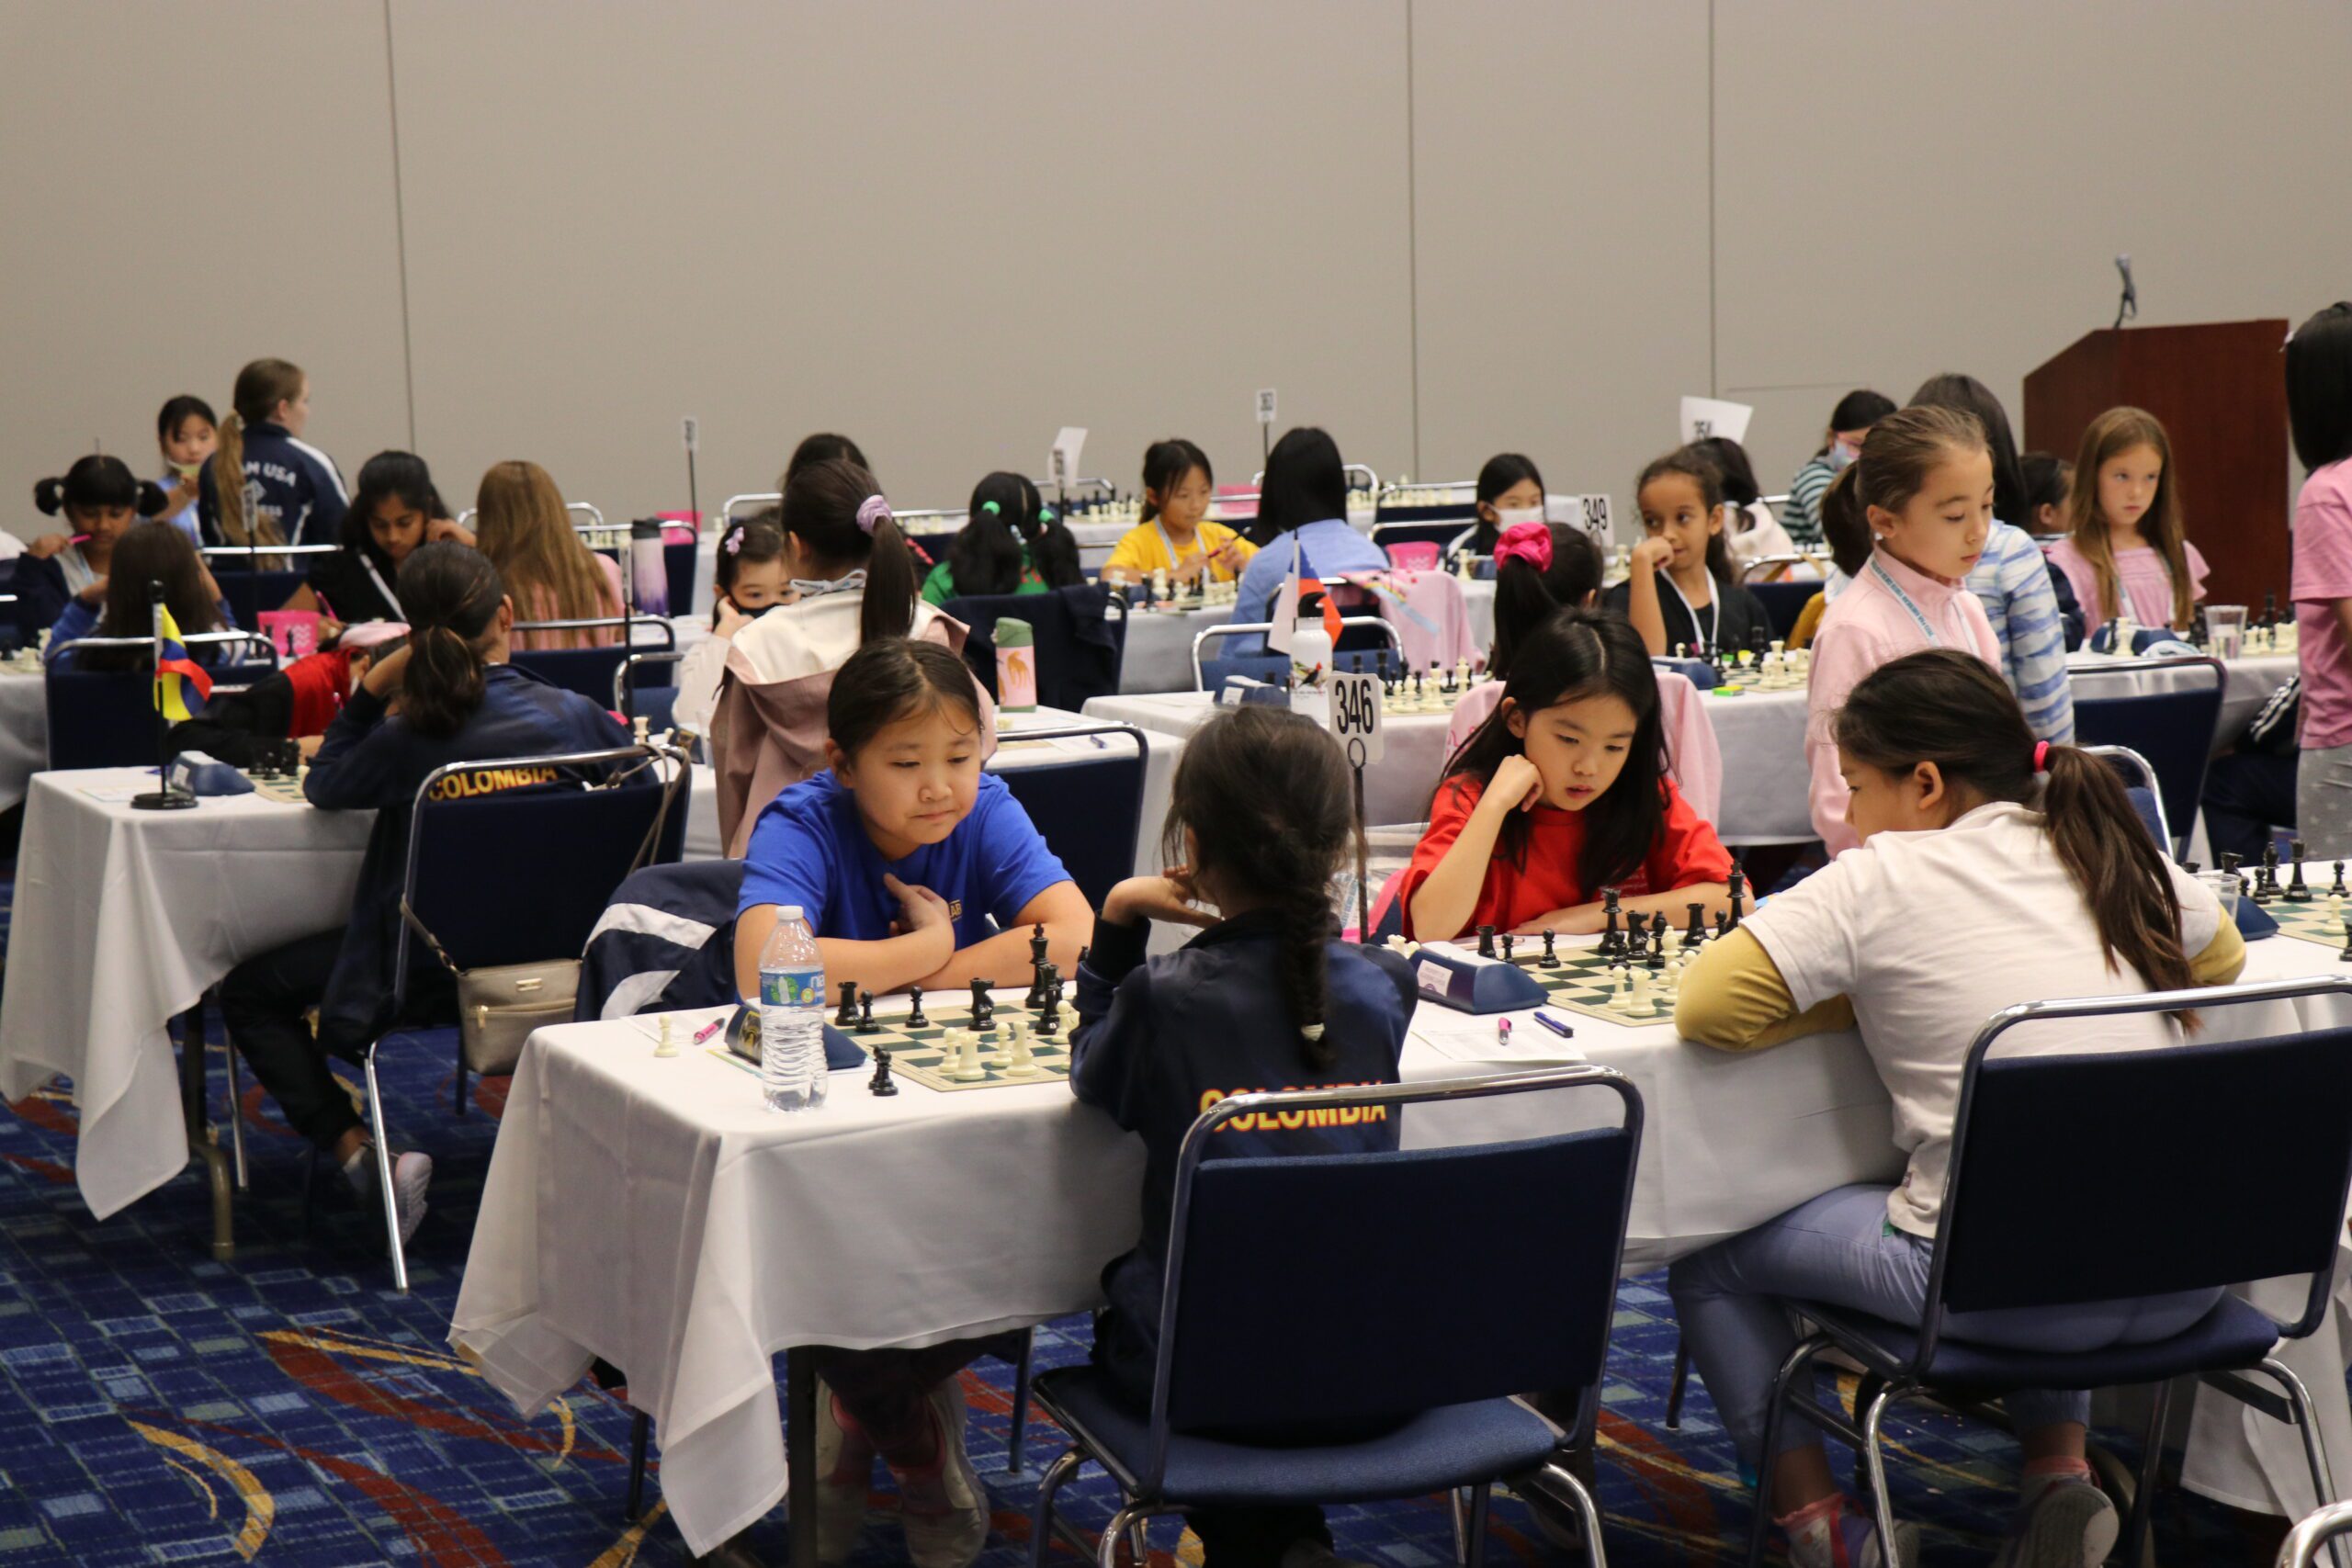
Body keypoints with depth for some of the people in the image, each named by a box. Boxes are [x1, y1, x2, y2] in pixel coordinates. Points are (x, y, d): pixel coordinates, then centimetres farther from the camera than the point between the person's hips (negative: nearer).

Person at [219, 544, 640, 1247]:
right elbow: (644, 781, 9)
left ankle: (361, 1155, -2)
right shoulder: (573, 714, -9)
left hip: (432, 974, -4)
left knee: (249, 993, 13)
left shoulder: (409, 740, -16)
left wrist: (371, 691, -2)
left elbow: (323, 786, 2)